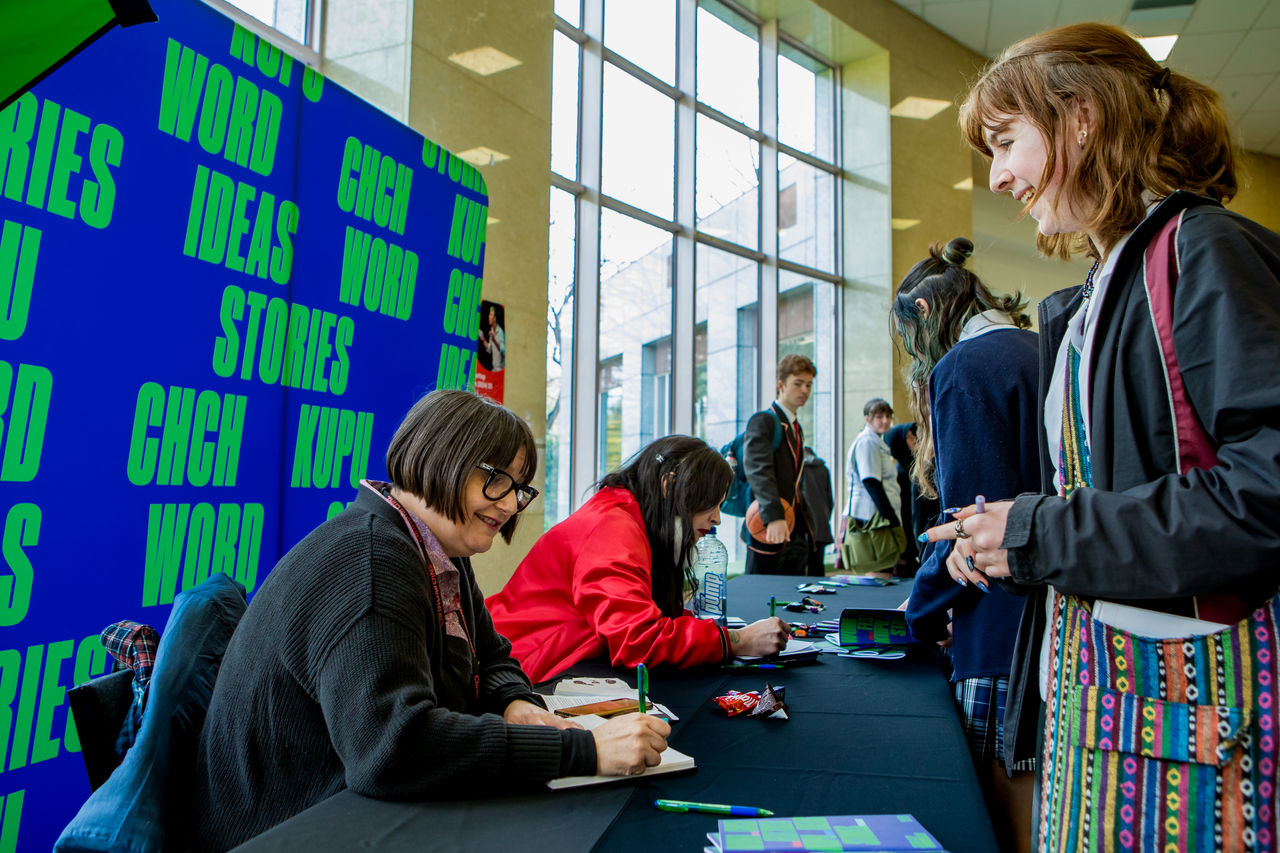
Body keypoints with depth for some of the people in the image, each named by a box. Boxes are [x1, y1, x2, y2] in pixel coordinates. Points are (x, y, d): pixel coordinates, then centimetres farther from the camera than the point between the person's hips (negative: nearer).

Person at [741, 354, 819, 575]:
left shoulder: (796, 427, 19)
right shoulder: (762, 421, -8)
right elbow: (758, 470, -23)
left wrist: (807, 519, 16)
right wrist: (774, 517, -35)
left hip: (797, 531, 8)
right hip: (770, 531, -8)